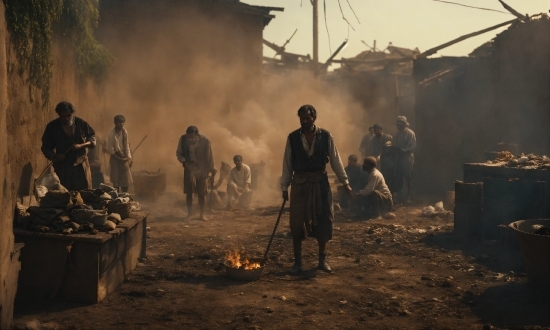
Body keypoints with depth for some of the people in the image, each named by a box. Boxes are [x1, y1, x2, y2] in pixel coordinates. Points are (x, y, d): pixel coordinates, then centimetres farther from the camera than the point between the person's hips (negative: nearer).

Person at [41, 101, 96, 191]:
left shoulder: (81, 123, -1)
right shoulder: (52, 126, -1)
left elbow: (92, 138, 8)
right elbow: (46, 147, 6)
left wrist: (81, 145, -11)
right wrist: (54, 156, -14)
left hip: (81, 166, 1)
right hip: (62, 167, 0)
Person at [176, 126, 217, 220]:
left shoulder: (205, 141, -19)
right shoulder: (183, 139, -13)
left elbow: (209, 158, -9)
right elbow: (178, 153, 2)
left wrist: (212, 173, -4)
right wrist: (184, 161, -19)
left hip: (201, 170, -2)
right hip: (189, 169, 2)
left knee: (202, 193, 3)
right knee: (188, 193, 4)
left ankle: (202, 214, 16)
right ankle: (189, 213, 17)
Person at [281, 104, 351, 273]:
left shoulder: (325, 136, -3)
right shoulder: (292, 137, -2)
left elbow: (335, 160, 2)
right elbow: (287, 163, 3)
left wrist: (344, 181, 1)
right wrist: (284, 186, 4)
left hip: (320, 182, 0)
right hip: (299, 183, 0)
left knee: (323, 221, 6)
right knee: (297, 222, 3)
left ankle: (322, 260, 20)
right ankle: (297, 262, 14)